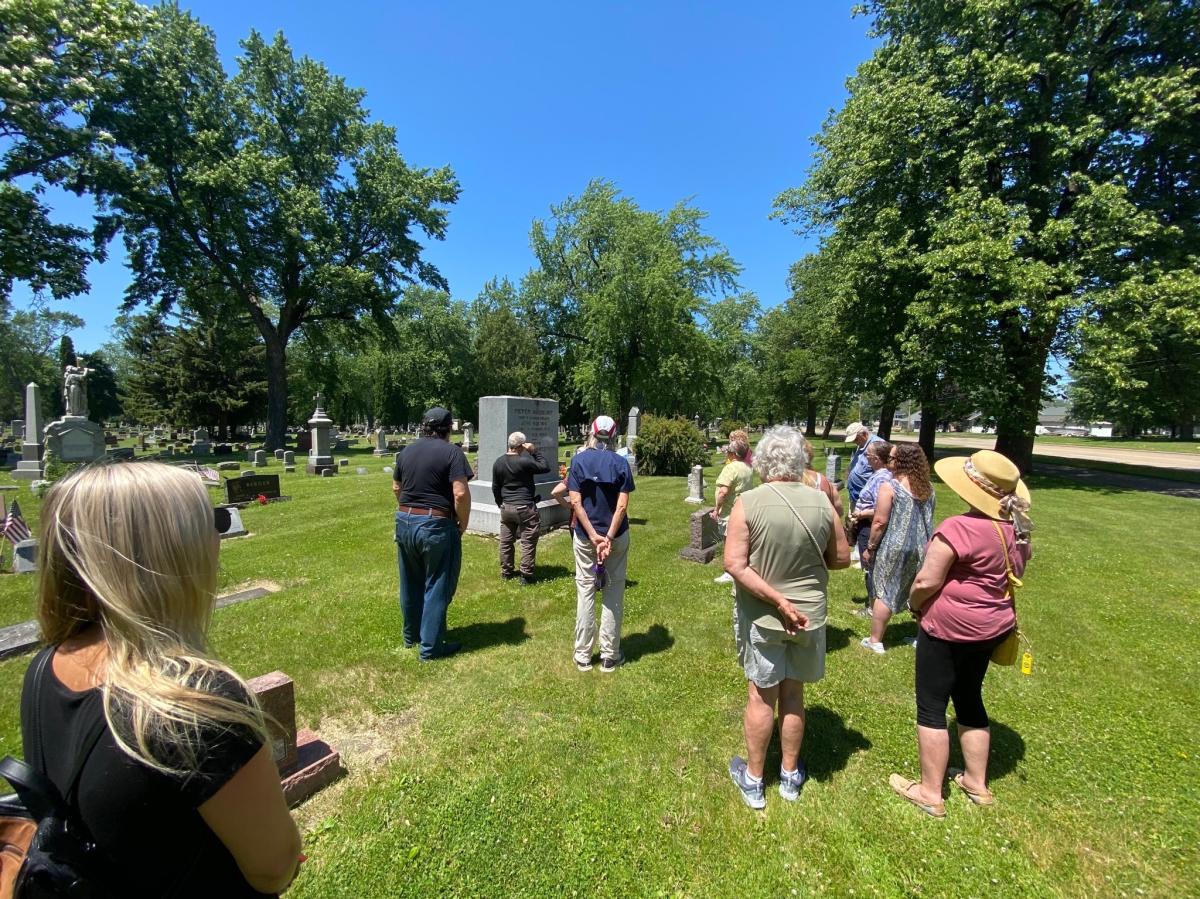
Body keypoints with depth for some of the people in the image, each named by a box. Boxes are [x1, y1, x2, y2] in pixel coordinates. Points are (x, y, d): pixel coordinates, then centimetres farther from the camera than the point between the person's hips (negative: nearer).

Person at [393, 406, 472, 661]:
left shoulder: (407, 451, 8)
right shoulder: (451, 452, -12)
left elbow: (396, 488, 18)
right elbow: (461, 493, -20)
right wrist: (462, 524, -8)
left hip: (404, 522, 7)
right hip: (436, 525, -7)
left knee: (411, 584, 20)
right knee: (436, 587, 5)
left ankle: (411, 636, 37)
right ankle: (431, 647, 14)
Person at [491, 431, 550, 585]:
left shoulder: (498, 463, 4)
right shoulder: (524, 461, -18)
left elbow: (495, 488, 11)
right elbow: (545, 467, -9)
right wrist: (535, 451, -7)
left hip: (506, 508, 7)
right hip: (525, 508, -6)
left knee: (506, 541, 15)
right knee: (528, 542, 3)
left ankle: (506, 572, 27)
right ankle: (526, 576, 5)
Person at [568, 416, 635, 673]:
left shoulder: (578, 460, -4)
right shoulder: (620, 463, -4)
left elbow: (576, 502, -10)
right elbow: (622, 506, -13)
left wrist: (593, 536, -12)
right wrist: (609, 538, -15)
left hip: (584, 536, 1)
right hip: (617, 535, 0)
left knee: (585, 592, 10)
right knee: (613, 594, 10)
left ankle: (583, 656, 19)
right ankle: (610, 656, 18)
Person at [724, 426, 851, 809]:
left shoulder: (748, 502, -18)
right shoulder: (820, 502, -10)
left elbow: (734, 564, -21)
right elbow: (841, 558, 1)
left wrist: (778, 601, -16)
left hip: (761, 615, -2)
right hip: (809, 614, 2)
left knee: (761, 695, 15)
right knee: (792, 694, 20)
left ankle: (753, 780, 34)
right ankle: (790, 776, 40)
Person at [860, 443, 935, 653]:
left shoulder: (889, 486, -15)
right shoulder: (927, 487, 5)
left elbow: (880, 522, -17)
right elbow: (927, 519, 14)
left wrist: (870, 547, -8)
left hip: (895, 548, -6)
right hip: (922, 548, 6)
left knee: (885, 593, 4)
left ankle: (875, 640, 12)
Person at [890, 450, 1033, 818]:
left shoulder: (958, 528, -26)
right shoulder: (1018, 530, 1)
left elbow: (926, 582, -23)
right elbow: (1012, 576, 14)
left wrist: (914, 605, -4)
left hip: (949, 628, -8)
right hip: (994, 626, 8)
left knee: (931, 706, 7)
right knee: (970, 699, 23)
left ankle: (930, 793, 20)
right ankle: (977, 783, 39)